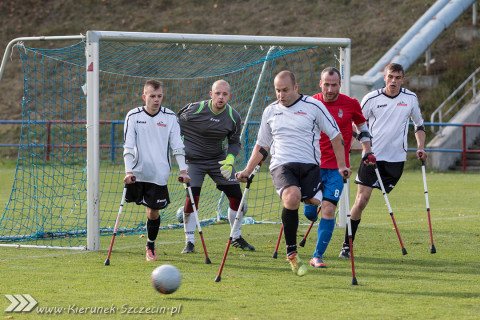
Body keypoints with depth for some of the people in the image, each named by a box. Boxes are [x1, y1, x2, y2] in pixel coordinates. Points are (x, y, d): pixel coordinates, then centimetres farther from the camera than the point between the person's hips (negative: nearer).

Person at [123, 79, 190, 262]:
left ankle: (150, 246, 21)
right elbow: (128, 146, -6)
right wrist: (128, 171, -16)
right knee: (149, 209, -2)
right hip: (138, 172, 0)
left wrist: (183, 170, -5)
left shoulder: (170, 117, 2)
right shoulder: (133, 116, -2)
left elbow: (177, 145, 4)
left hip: (159, 174, 1)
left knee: (153, 212, 1)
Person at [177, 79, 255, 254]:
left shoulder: (233, 117, -7)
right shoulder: (195, 109, -17)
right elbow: (176, 125, 0)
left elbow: (235, 142, 6)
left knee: (236, 196, 1)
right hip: (193, 159, -3)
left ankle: (236, 237, 20)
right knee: (192, 198, -16)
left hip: (218, 159, 4)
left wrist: (230, 159, -11)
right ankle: (189, 242, -4)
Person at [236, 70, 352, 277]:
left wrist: (341, 166, 5)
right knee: (292, 196, -30)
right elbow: (261, 145, 26)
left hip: (309, 165, -1)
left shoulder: (313, 106, 4)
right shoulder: (270, 111, 16)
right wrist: (247, 171, 21)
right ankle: (291, 253, -23)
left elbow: (335, 136, 9)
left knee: (314, 203, -26)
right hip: (281, 165, 1)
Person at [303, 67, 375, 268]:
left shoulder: (351, 104, -1)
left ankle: (317, 256, -6)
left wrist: (368, 152, 10)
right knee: (309, 211, 2)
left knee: (328, 210, -13)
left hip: (337, 168, -1)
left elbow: (362, 127, 17)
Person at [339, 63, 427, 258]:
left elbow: (419, 124, 19)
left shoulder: (410, 98, 4)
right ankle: (347, 245, -3)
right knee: (362, 199, -8)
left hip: (396, 159, 2)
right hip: (372, 155, -2)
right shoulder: (372, 99, -3)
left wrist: (420, 147, 7)